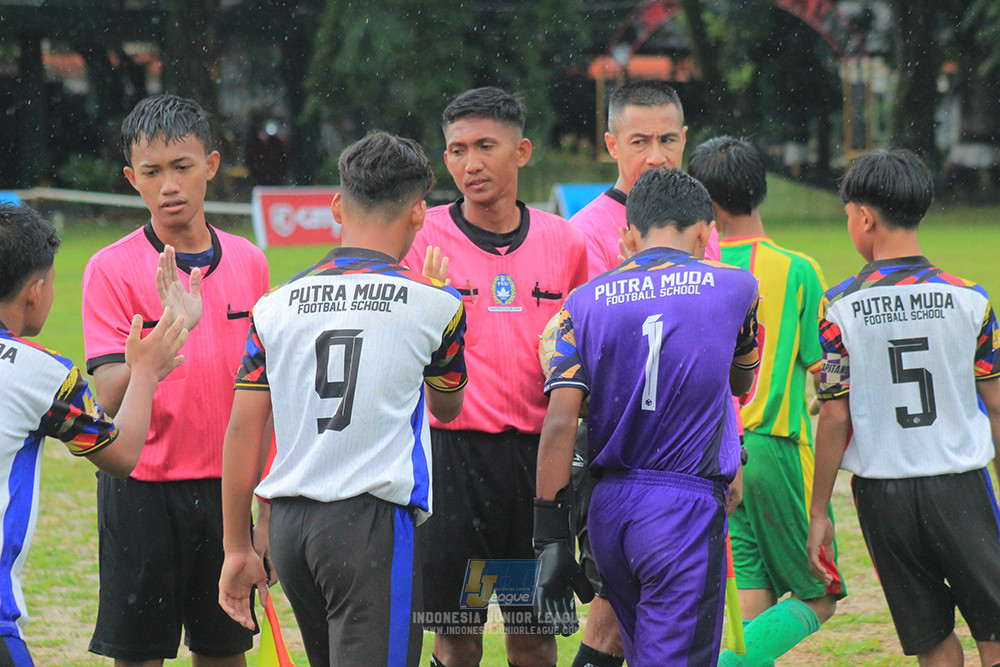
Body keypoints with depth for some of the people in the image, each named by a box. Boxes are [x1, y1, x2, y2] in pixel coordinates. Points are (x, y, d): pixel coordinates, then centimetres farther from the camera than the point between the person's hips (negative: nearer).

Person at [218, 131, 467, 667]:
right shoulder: (433, 305, -2)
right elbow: (446, 407, 18)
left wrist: (238, 548, 15)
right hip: (374, 522, -5)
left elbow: (243, 431, 7)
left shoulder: (275, 306, 6)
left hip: (288, 523, 5)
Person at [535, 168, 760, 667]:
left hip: (608, 507, 4)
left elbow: (560, 423, -4)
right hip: (687, 507, -4)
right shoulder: (734, 288, 2)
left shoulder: (585, 302, 4)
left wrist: (551, 537, -2)